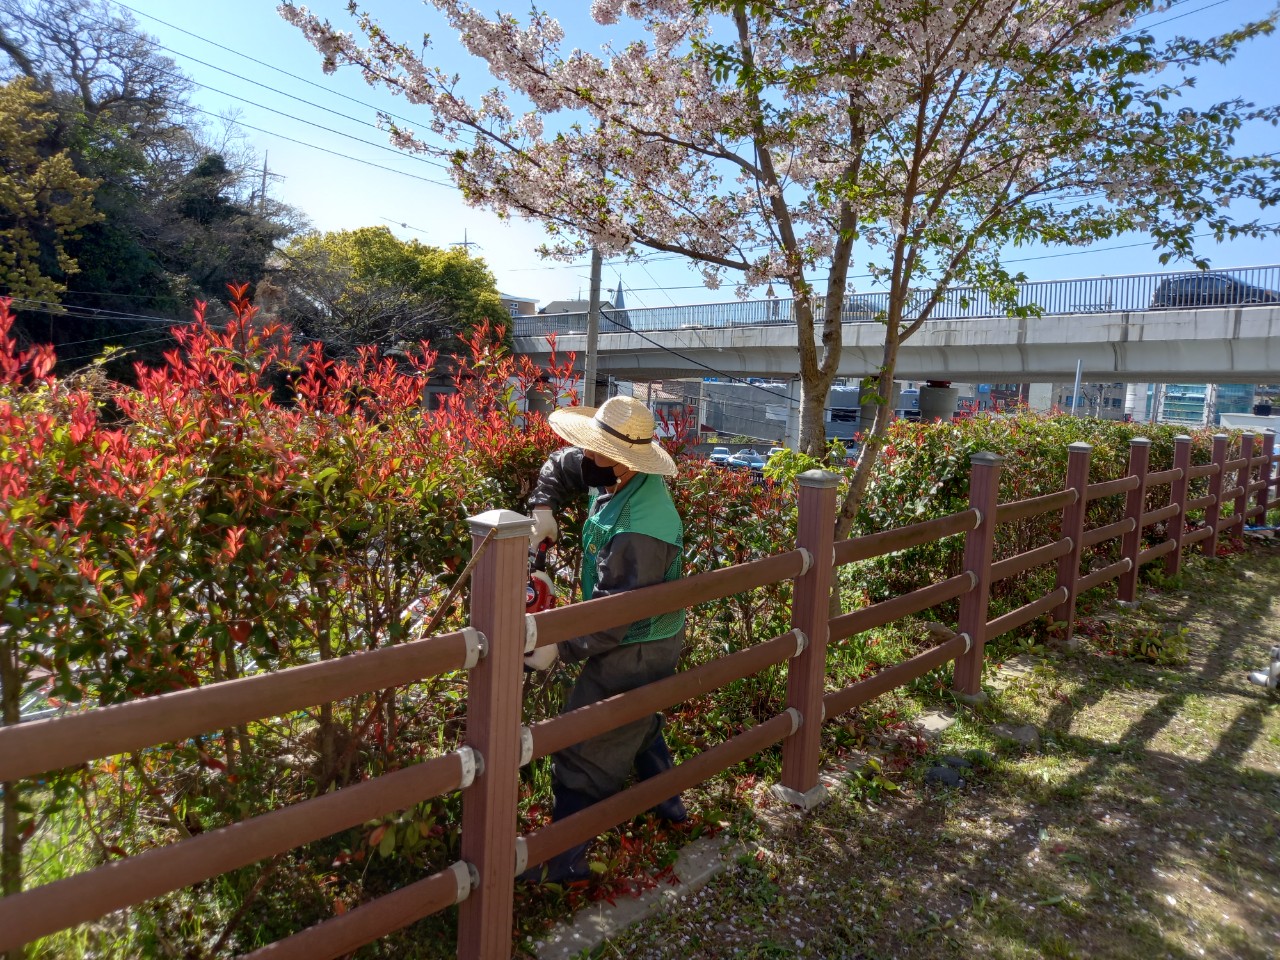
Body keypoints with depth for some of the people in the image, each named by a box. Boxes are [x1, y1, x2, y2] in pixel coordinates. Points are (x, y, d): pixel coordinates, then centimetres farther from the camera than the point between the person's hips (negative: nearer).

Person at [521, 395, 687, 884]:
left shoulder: (639, 532, -35)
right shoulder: (619, 474, -7)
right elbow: (561, 466, 9)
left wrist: (559, 649, -26)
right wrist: (543, 507, -7)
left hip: (634, 654, -10)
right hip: (656, 641, 10)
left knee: (583, 752, 0)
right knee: (639, 723, 31)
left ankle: (564, 859, 14)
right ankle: (665, 801, 51)